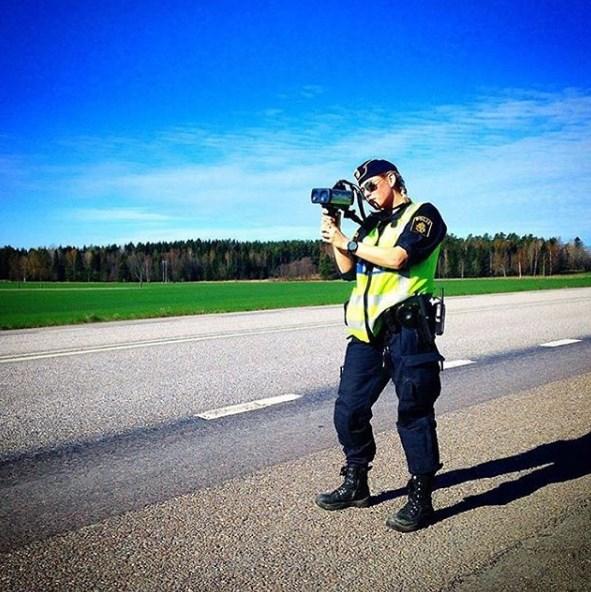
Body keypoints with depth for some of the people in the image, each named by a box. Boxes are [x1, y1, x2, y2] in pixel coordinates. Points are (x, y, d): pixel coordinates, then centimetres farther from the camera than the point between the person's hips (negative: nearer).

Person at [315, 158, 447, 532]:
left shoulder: (422, 215, 1)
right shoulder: (372, 224, 22)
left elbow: (398, 258, -16)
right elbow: (348, 270, 17)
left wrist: (347, 242, -7)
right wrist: (334, 230, 8)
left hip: (407, 332, -7)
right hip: (367, 334, 7)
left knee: (414, 414, -1)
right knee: (349, 411, 8)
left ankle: (421, 498, 11)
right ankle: (355, 485, 24)